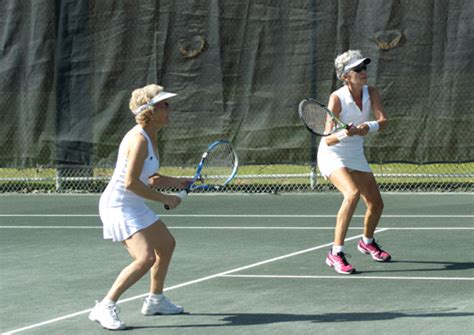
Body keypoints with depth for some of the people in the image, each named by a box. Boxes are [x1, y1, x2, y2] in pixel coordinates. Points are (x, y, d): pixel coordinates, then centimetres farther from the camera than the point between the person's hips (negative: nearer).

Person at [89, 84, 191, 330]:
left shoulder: (151, 137, 8)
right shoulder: (139, 139, -23)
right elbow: (131, 182, -28)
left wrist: (176, 182, 7)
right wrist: (164, 199, -21)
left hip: (134, 207, 11)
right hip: (118, 206, -11)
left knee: (167, 245, 24)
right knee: (146, 258, -23)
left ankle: (155, 300, 40)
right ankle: (104, 308, -18)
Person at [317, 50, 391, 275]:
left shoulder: (371, 93, -9)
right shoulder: (337, 98, -23)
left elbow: (383, 121, -20)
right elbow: (328, 140, -26)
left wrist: (368, 127, -40)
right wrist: (343, 134, -46)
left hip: (356, 156, 6)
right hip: (332, 155, -6)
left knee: (376, 204, 11)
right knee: (352, 193, -31)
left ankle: (367, 242, 44)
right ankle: (336, 253, -28)